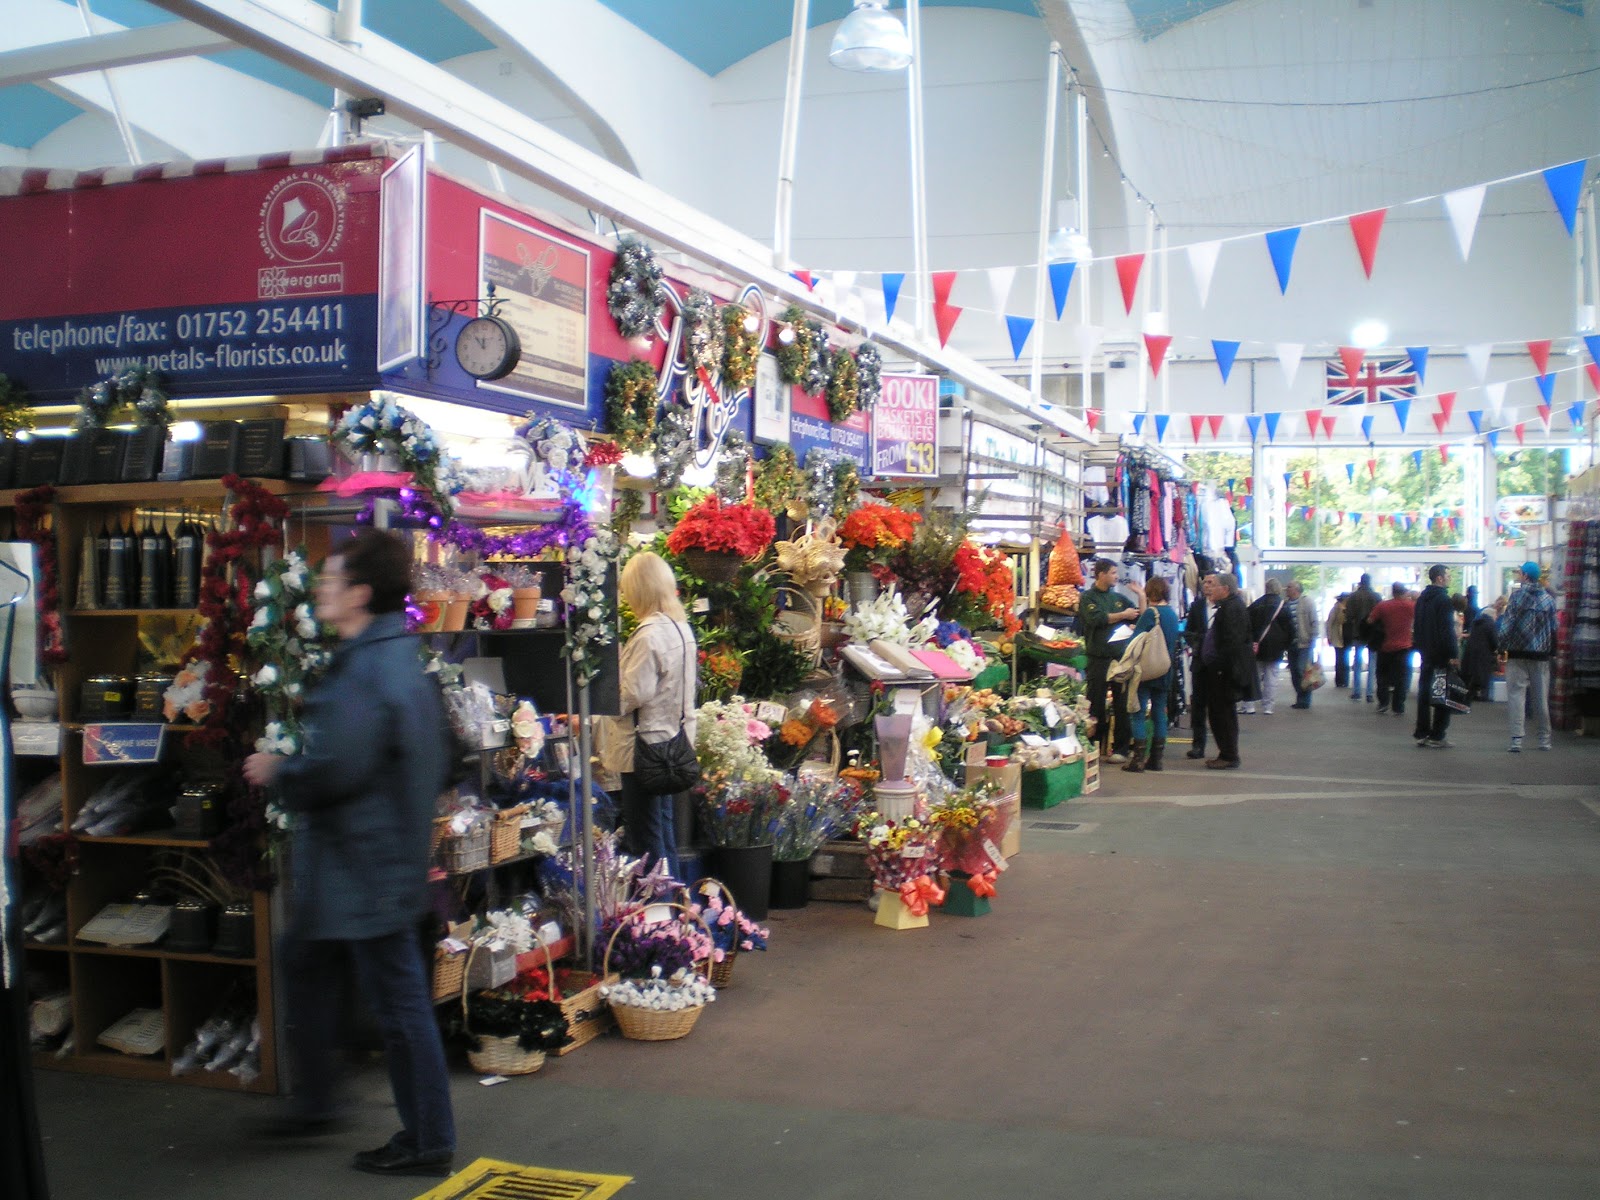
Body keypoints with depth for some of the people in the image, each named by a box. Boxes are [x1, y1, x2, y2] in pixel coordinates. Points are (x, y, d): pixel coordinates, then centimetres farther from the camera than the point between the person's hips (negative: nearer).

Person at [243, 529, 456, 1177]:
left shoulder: (363, 671, -22)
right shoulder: (404, 659, 11)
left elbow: (333, 769, -29)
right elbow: (436, 764, 16)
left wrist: (277, 771, -9)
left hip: (364, 871, -11)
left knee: (398, 1001, 0)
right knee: (304, 968, 23)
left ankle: (428, 1141, 12)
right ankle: (313, 1104, 38)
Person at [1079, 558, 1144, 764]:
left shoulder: (1119, 598, 17)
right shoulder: (1088, 598, 2)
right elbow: (1097, 619, -15)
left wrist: (1142, 597, 3)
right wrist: (1123, 615, -5)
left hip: (1121, 657, 4)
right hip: (1099, 658, -4)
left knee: (1122, 704, 1)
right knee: (1096, 704, 0)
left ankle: (1120, 749, 7)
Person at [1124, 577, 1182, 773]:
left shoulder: (1150, 613, -14)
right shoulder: (1172, 613, 8)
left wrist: (1132, 630, 9)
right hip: (1165, 672, 7)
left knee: (1138, 712, -3)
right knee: (1159, 712, 11)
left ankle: (1138, 758, -5)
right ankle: (1156, 758, 13)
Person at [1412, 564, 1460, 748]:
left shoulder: (1422, 599, 13)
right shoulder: (1443, 599, -14)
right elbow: (1448, 629, -19)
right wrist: (1454, 655, -18)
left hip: (1425, 653, 8)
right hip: (1441, 654, -8)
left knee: (1424, 692, 11)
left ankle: (1422, 734, 13)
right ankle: (1437, 736, -6)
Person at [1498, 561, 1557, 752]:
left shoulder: (1518, 595, -6)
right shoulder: (1548, 597, 5)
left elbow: (1507, 623, -9)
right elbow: (1553, 627, 7)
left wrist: (1501, 647, -4)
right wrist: (1552, 650, 14)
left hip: (1517, 652, -3)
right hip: (1540, 653, 3)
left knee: (1516, 695, -3)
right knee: (1541, 697, 11)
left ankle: (1517, 739, -12)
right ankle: (1544, 739, 18)